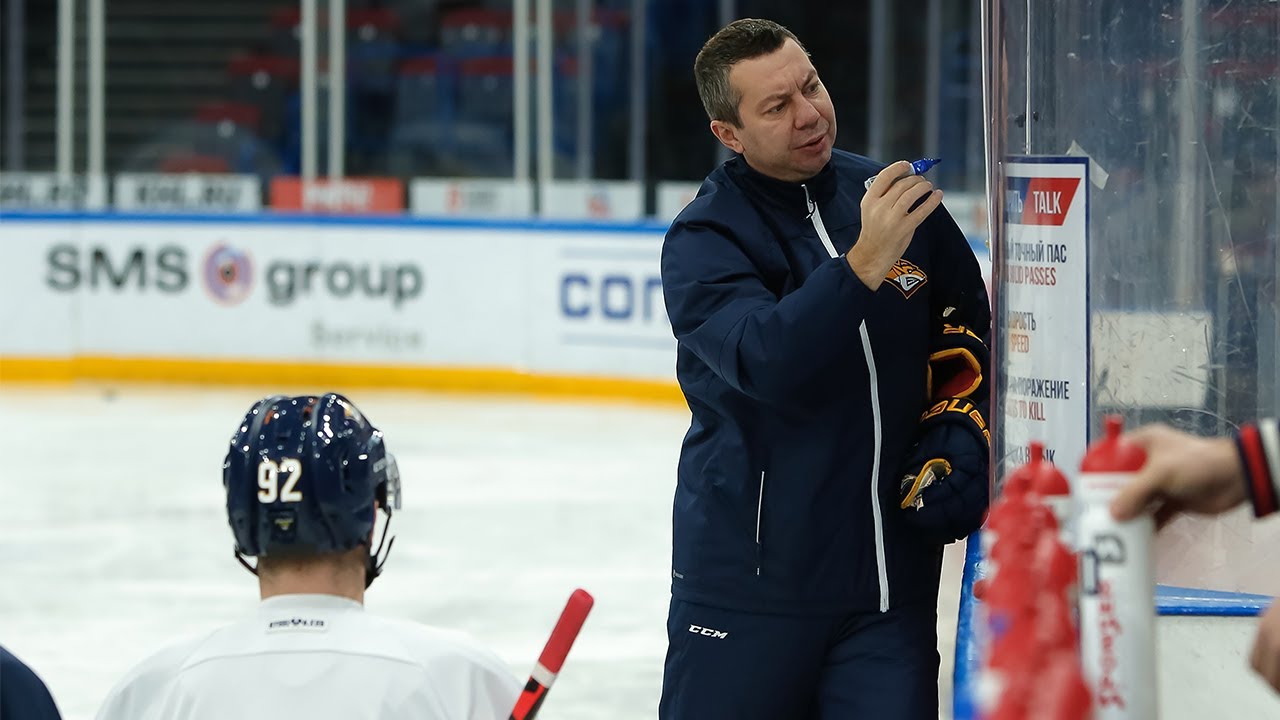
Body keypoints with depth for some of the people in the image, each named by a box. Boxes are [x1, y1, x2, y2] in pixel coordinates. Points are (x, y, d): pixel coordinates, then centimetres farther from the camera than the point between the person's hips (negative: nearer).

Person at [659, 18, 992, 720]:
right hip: (749, 576, -3)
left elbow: (967, 332, 17)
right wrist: (866, 261, -34)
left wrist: (955, 437, 3)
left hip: (892, 577, 3)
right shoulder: (703, 241, -9)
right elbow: (767, 364, -27)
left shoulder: (894, 199, 2)